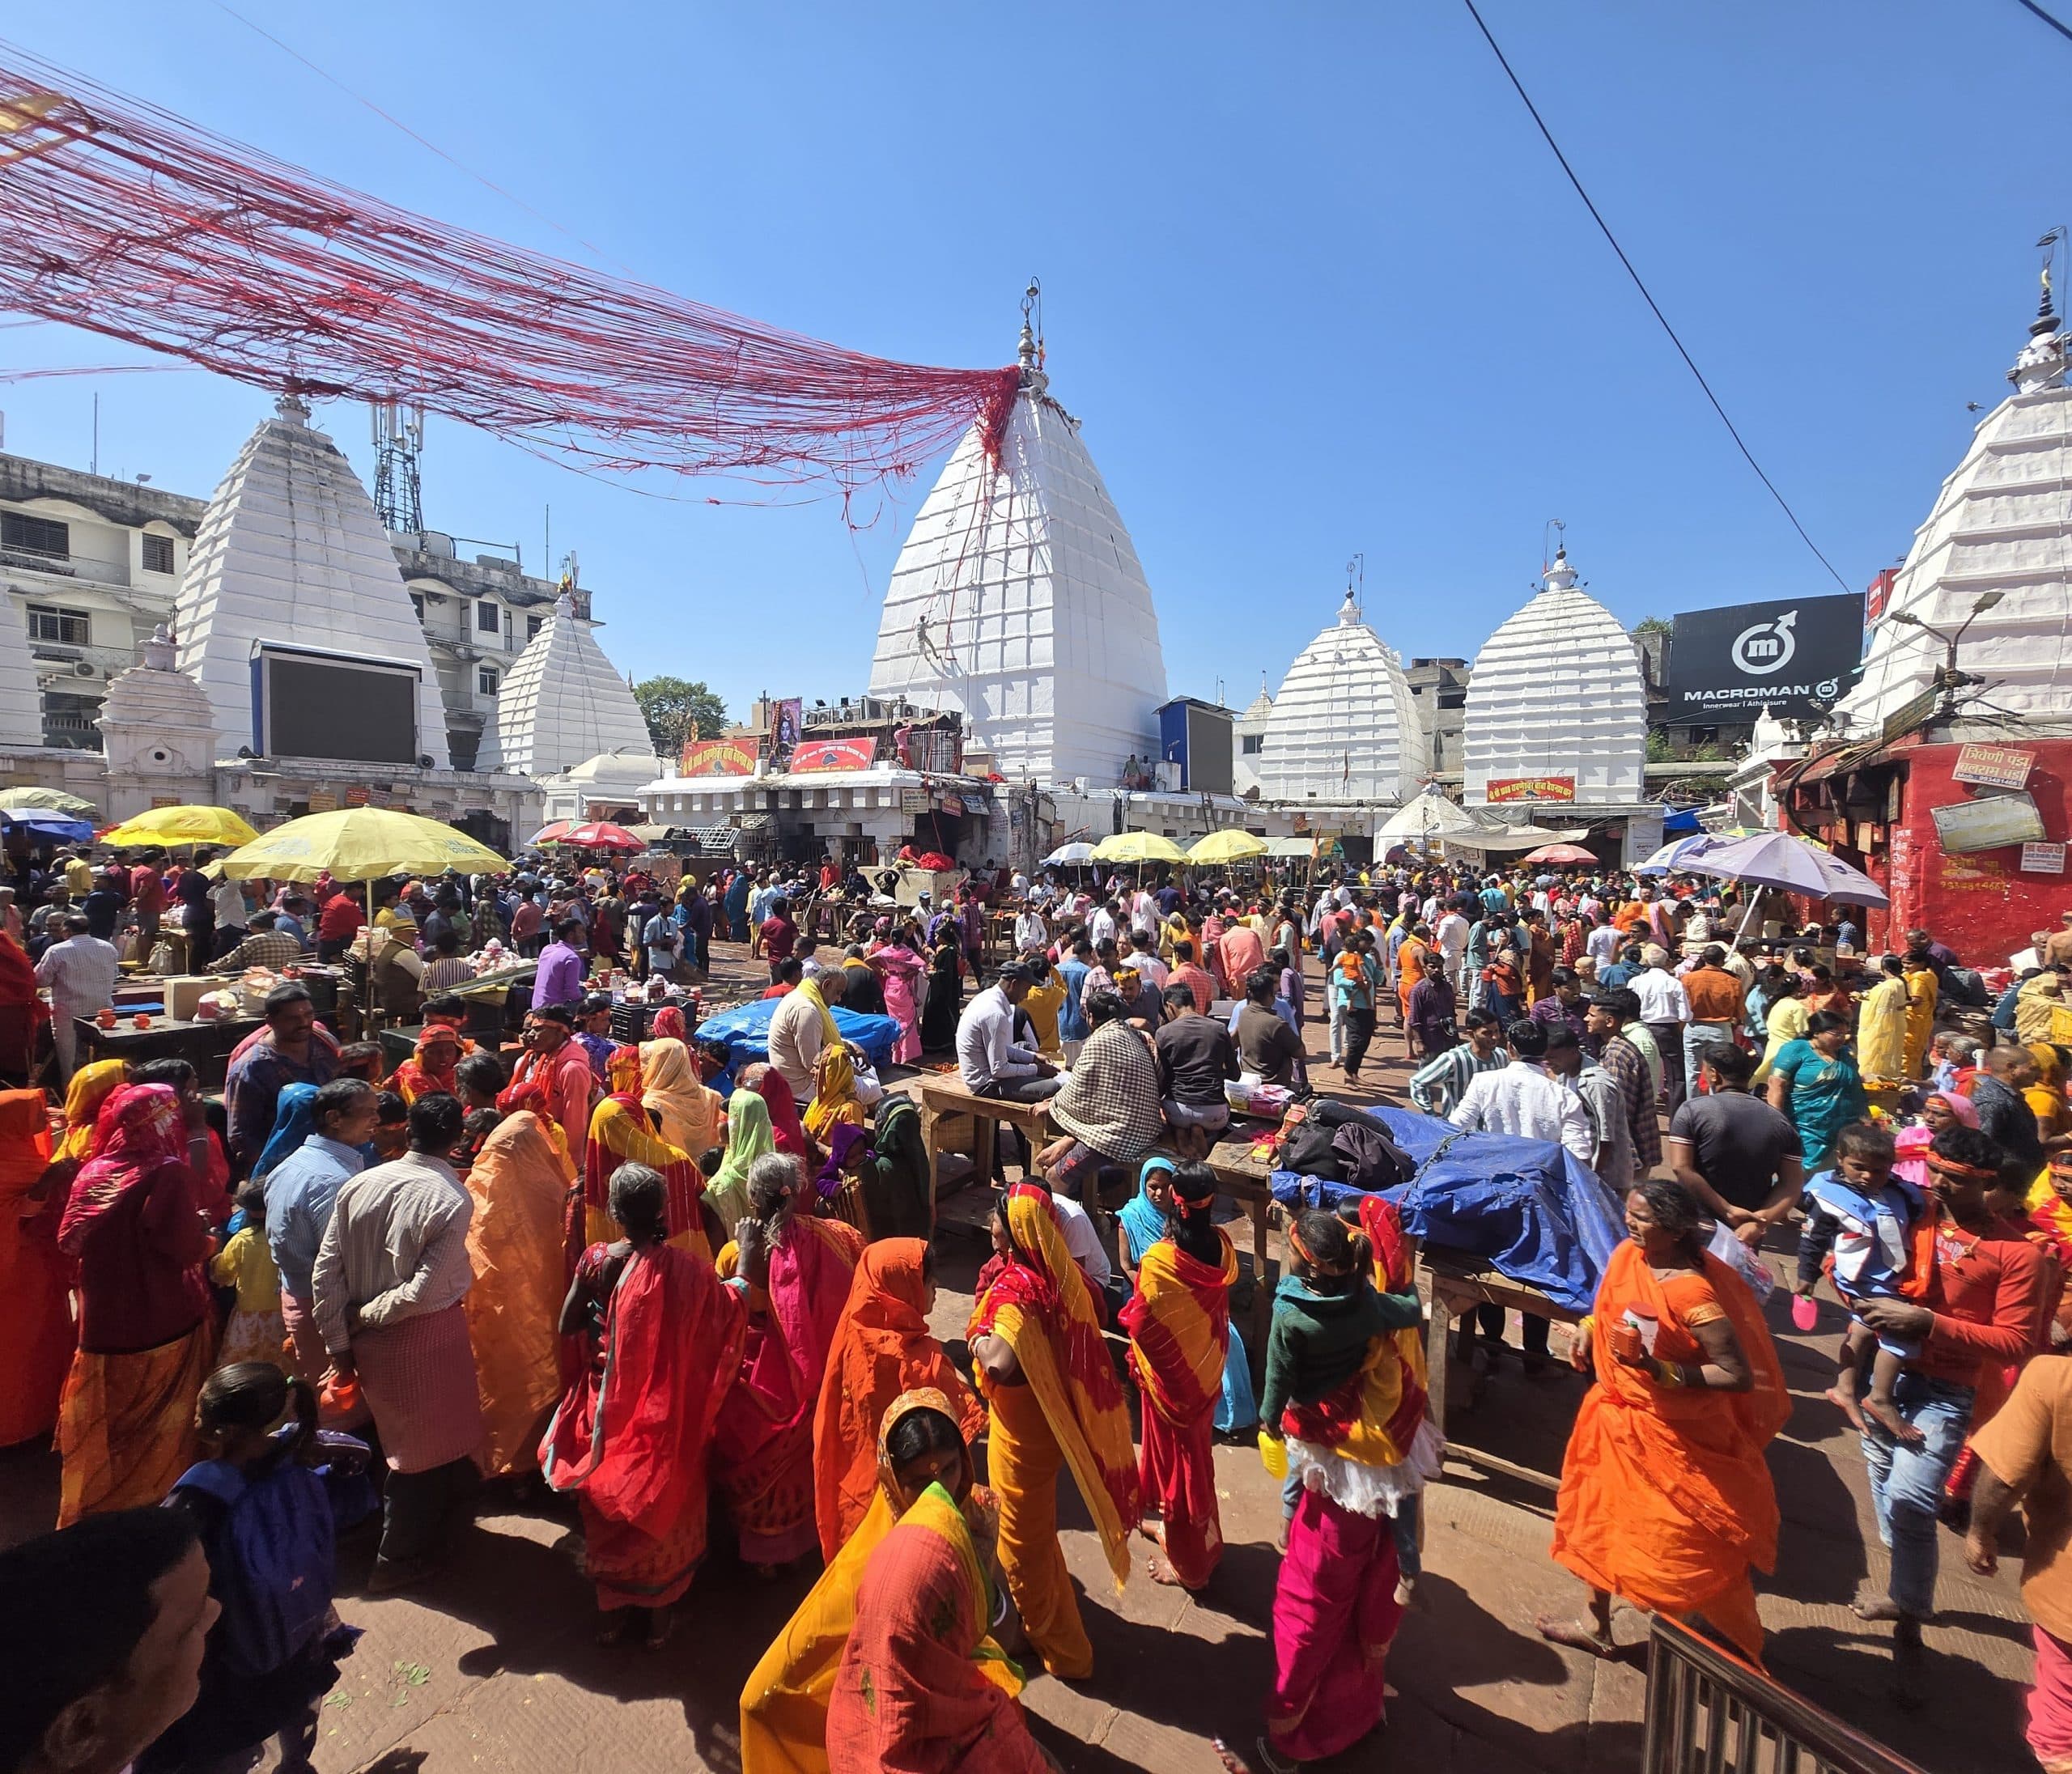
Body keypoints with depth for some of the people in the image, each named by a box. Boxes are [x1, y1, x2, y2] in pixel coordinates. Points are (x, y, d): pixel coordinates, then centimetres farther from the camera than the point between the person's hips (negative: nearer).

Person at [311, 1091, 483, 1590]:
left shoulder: (359, 1185, -6)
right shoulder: (452, 1200, -21)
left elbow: (325, 1272, -3)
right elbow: (425, 1290, -23)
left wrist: (339, 1342, 6)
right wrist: (364, 1317, -5)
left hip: (370, 1339, 6)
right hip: (426, 1337, -6)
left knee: (404, 1436, 27)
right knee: (428, 1445, 16)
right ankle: (400, 1559, 32)